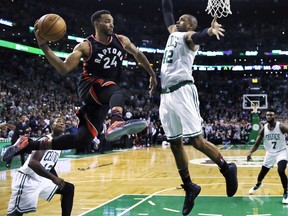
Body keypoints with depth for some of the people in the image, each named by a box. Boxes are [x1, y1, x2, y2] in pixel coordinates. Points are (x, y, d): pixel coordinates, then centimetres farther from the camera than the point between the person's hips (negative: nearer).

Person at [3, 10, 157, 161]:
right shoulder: (86, 46, -7)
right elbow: (63, 69, -15)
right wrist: (43, 45, -26)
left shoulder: (121, 40, 7)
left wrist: (152, 74, 21)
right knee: (119, 92, -38)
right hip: (89, 86, -5)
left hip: (103, 99, 5)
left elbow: (138, 54, 25)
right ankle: (116, 123, -71)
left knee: (83, 139, -9)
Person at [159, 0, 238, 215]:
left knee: (196, 140, -11)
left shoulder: (188, 36, 0)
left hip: (182, 91, -8)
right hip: (166, 94, 8)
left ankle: (227, 169, 9)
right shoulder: (173, 32, 24)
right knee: (175, 143, 7)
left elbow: (197, 37, -24)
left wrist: (209, 31, -45)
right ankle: (189, 188, 16)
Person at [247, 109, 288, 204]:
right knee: (263, 171, 14)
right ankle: (258, 184, 49)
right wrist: (250, 152, -23)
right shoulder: (263, 129, -10)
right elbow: (257, 143, -7)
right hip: (270, 153, 4)